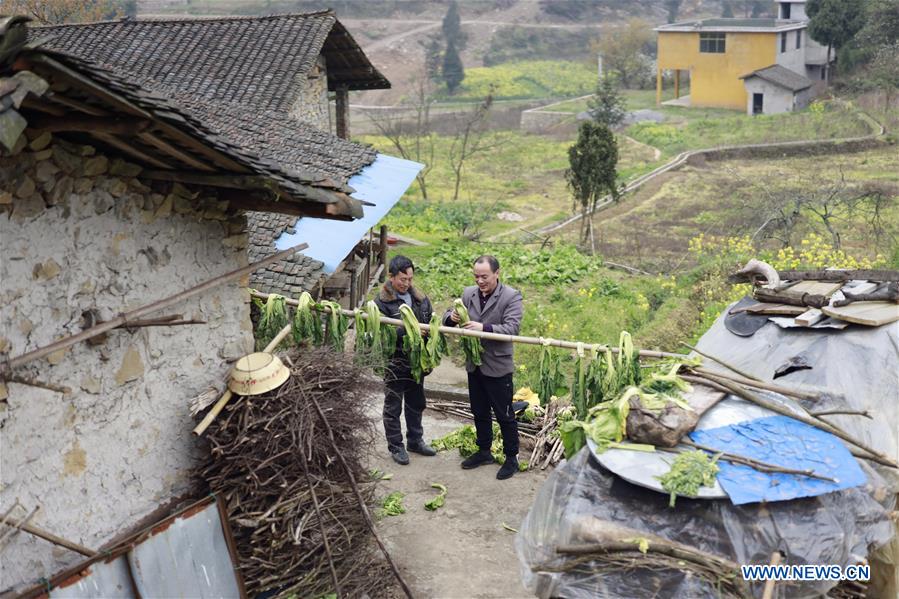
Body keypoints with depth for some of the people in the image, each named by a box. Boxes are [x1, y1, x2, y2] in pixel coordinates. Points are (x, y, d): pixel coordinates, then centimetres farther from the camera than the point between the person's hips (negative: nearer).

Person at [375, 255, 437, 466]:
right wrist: (409, 330, -34)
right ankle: (396, 446, 21)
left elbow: (430, 322, 12)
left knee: (416, 403, 19)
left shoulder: (420, 298, 4)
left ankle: (415, 440, 35)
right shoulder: (382, 302, -13)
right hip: (394, 362, -5)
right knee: (393, 407, 8)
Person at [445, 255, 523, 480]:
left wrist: (484, 328, -34)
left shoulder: (511, 297, -12)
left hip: (498, 366, -6)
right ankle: (484, 451, 35)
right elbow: (448, 316, 9)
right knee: (480, 412, 19)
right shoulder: (468, 293, 4)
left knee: (504, 415, 5)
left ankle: (511, 457, 18)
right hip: (474, 365, 6)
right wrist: (451, 317, -15)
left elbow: (511, 328, -22)